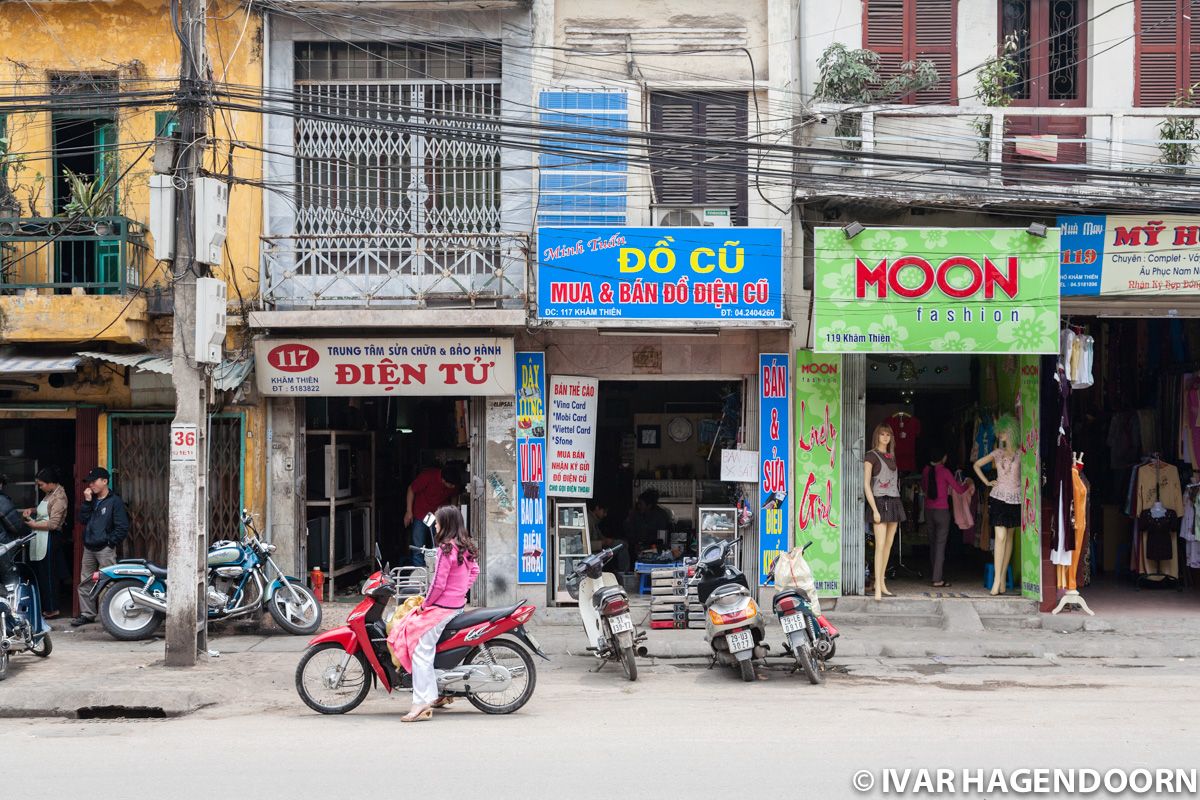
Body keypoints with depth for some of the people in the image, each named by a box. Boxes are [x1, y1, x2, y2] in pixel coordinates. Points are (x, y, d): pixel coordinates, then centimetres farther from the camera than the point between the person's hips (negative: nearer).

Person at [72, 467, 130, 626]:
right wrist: (87, 502, -3)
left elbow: (122, 527, -10)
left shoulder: (115, 501, -7)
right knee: (85, 582, 11)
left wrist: (111, 542, -12)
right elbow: (83, 520, 5)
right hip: (89, 548, 8)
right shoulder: (91, 500, 15)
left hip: (105, 549, -7)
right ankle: (87, 613, 20)